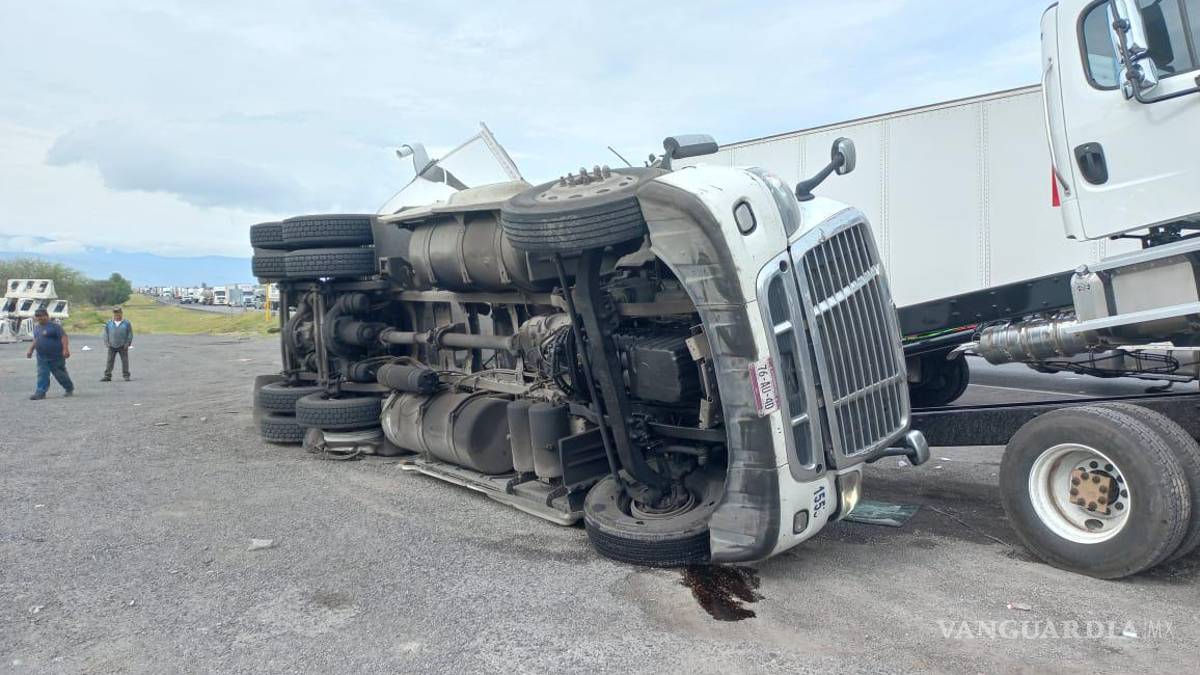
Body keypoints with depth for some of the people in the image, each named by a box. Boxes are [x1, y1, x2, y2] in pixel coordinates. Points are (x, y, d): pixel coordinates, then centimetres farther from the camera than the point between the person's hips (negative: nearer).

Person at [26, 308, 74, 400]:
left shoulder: (54, 326, -12)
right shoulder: (36, 327, 13)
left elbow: (64, 337, -19)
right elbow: (35, 340, 26)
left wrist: (65, 349, -28)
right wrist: (30, 350, 22)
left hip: (56, 357, -7)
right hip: (42, 357, 7)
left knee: (60, 374, 3)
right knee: (42, 374, 1)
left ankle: (69, 388, 22)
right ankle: (40, 393, 1)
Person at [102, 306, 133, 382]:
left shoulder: (126, 323, 0)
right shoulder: (109, 323, 6)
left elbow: (130, 334, 1)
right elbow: (106, 333, 10)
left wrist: (128, 343, -6)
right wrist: (106, 342, 0)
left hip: (123, 347, -2)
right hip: (112, 346, 2)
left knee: (125, 361, 1)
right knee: (110, 361, 4)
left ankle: (126, 375, 8)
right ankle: (107, 376, 8)